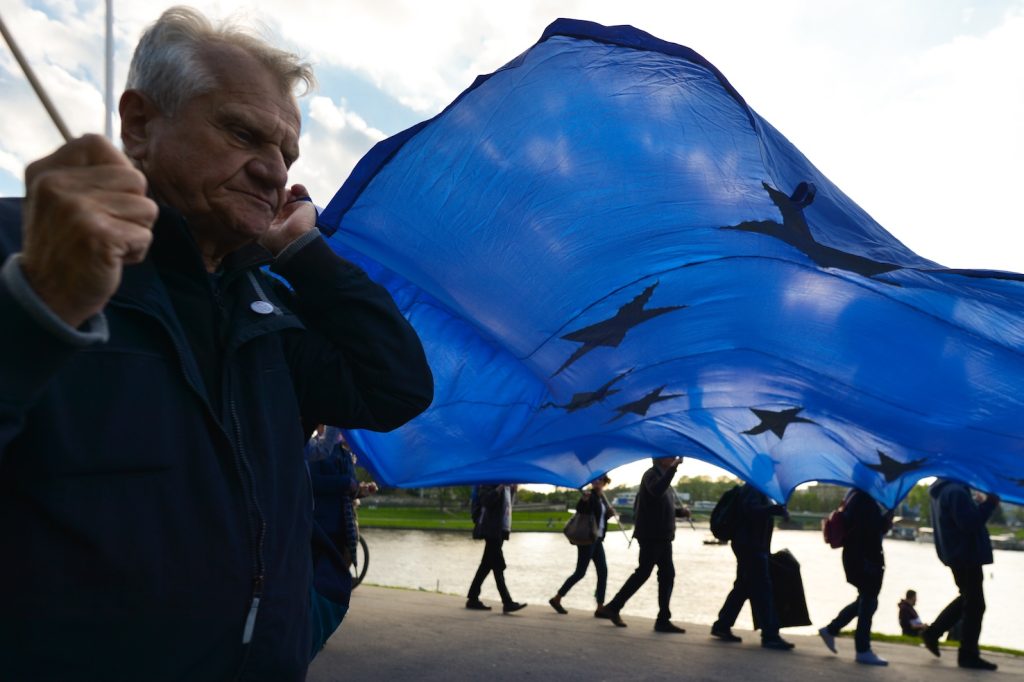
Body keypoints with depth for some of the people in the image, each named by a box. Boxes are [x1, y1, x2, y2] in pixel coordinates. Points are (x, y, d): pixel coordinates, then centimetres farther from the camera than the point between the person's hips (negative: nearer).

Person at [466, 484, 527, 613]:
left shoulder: (507, 484, 15)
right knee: (498, 565, -9)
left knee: (487, 564, 12)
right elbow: (486, 500, -20)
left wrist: (512, 489, 4)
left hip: (501, 528, 9)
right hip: (491, 529, -9)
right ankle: (507, 602, -11)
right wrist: (500, 488, -27)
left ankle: (473, 599, 19)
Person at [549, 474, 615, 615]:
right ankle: (556, 599, 6)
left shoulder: (602, 498, 13)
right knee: (580, 572, -5)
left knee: (603, 571, 2)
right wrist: (583, 500, -39)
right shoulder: (590, 495, -10)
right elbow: (580, 511, -22)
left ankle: (600, 607, 5)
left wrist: (610, 513, 2)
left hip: (597, 539, 8)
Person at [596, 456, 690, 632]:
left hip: (662, 536, 9)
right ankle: (613, 608, 7)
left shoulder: (663, 475, 18)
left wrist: (681, 511, 5)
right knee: (643, 573, -4)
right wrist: (673, 468, -39)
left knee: (667, 574, 6)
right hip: (651, 535, -9)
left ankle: (663, 619, 10)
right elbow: (657, 491, -35)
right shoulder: (651, 474, -10)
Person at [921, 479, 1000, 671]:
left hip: (956, 554, 10)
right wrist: (990, 502, -18)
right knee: (975, 604, -1)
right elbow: (970, 523, -26)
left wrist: (977, 503, 8)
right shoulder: (956, 491, -20)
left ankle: (932, 632, 22)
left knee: (968, 598, 22)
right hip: (966, 554, -10)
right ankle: (968, 654, 5)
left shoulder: (942, 490, 13)